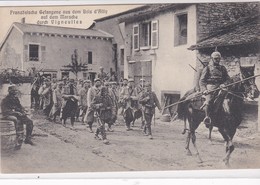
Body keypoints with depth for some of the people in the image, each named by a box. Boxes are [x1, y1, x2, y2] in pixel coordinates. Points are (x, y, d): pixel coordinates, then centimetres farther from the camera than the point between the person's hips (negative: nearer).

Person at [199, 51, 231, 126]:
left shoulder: (222, 68, 21)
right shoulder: (207, 68, 10)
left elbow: (227, 78, 19)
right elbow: (202, 81, 4)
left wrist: (224, 84, -4)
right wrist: (204, 90, -13)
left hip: (220, 87, 4)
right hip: (210, 87, -4)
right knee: (208, 99, -28)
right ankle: (207, 117, -25)